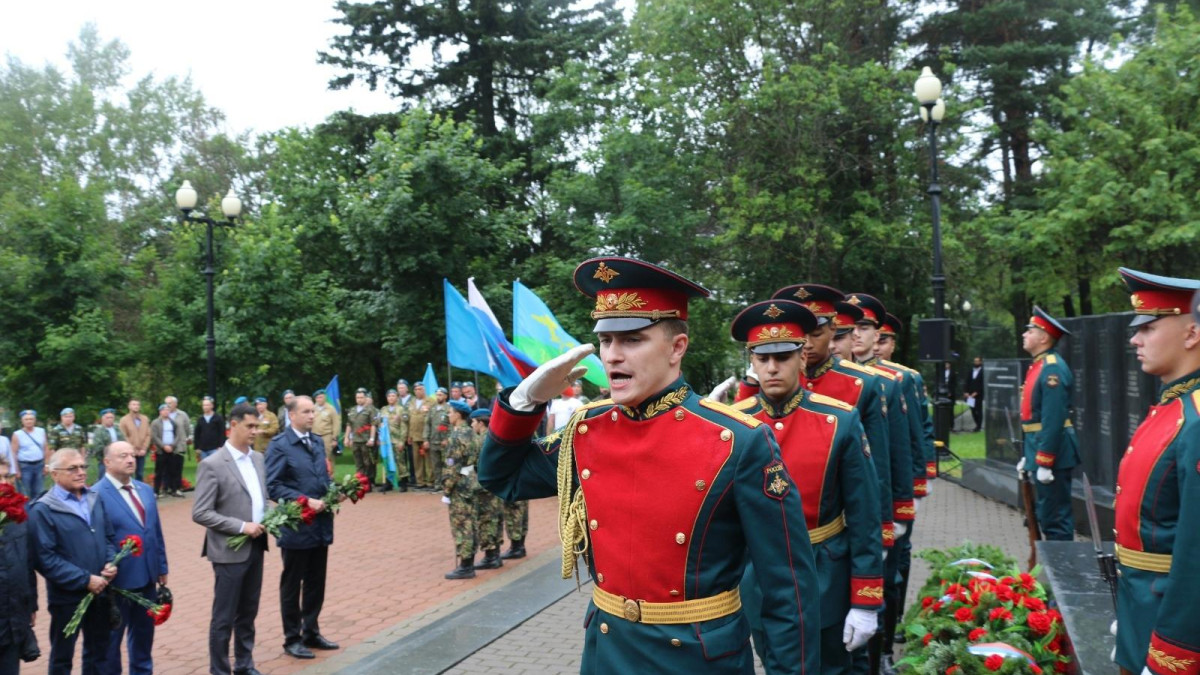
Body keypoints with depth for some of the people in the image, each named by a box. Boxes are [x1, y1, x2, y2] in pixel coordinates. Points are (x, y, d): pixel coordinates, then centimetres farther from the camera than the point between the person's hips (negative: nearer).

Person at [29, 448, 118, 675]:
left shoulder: (95, 499, 5)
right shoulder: (43, 510, -13)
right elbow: (46, 558, -17)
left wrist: (111, 563, -7)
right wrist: (85, 580, -19)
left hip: (100, 590, 5)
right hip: (67, 595, -5)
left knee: (99, 652, 18)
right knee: (62, 656, 12)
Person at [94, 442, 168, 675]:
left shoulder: (146, 490, 9)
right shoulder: (96, 494, -14)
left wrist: (161, 567, 13)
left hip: (147, 576, 7)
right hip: (118, 579, -7)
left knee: (144, 633, 19)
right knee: (112, 637, 11)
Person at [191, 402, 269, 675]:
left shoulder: (258, 458, 7)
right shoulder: (212, 465, -14)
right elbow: (200, 513, -17)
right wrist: (241, 527, -19)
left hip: (255, 547, 7)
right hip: (230, 551, -7)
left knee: (248, 613, 17)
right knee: (224, 618, 5)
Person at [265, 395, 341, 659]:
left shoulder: (317, 442, 11)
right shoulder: (279, 444, -12)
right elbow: (273, 486, -18)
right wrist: (305, 501, -23)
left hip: (321, 524, 7)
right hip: (296, 525, -7)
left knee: (316, 583, 16)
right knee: (292, 585, 9)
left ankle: (311, 633, 30)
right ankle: (292, 638, 21)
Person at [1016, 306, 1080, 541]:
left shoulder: (1053, 368, -16)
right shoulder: (1038, 365, 15)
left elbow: (1053, 419, -22)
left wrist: (1044, 463, -23)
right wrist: (1028, 456, 21)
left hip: (1053, 453, -10)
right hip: (1039, 449, 10)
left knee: (1056, 518, -3)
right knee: (1047, 516, 17)